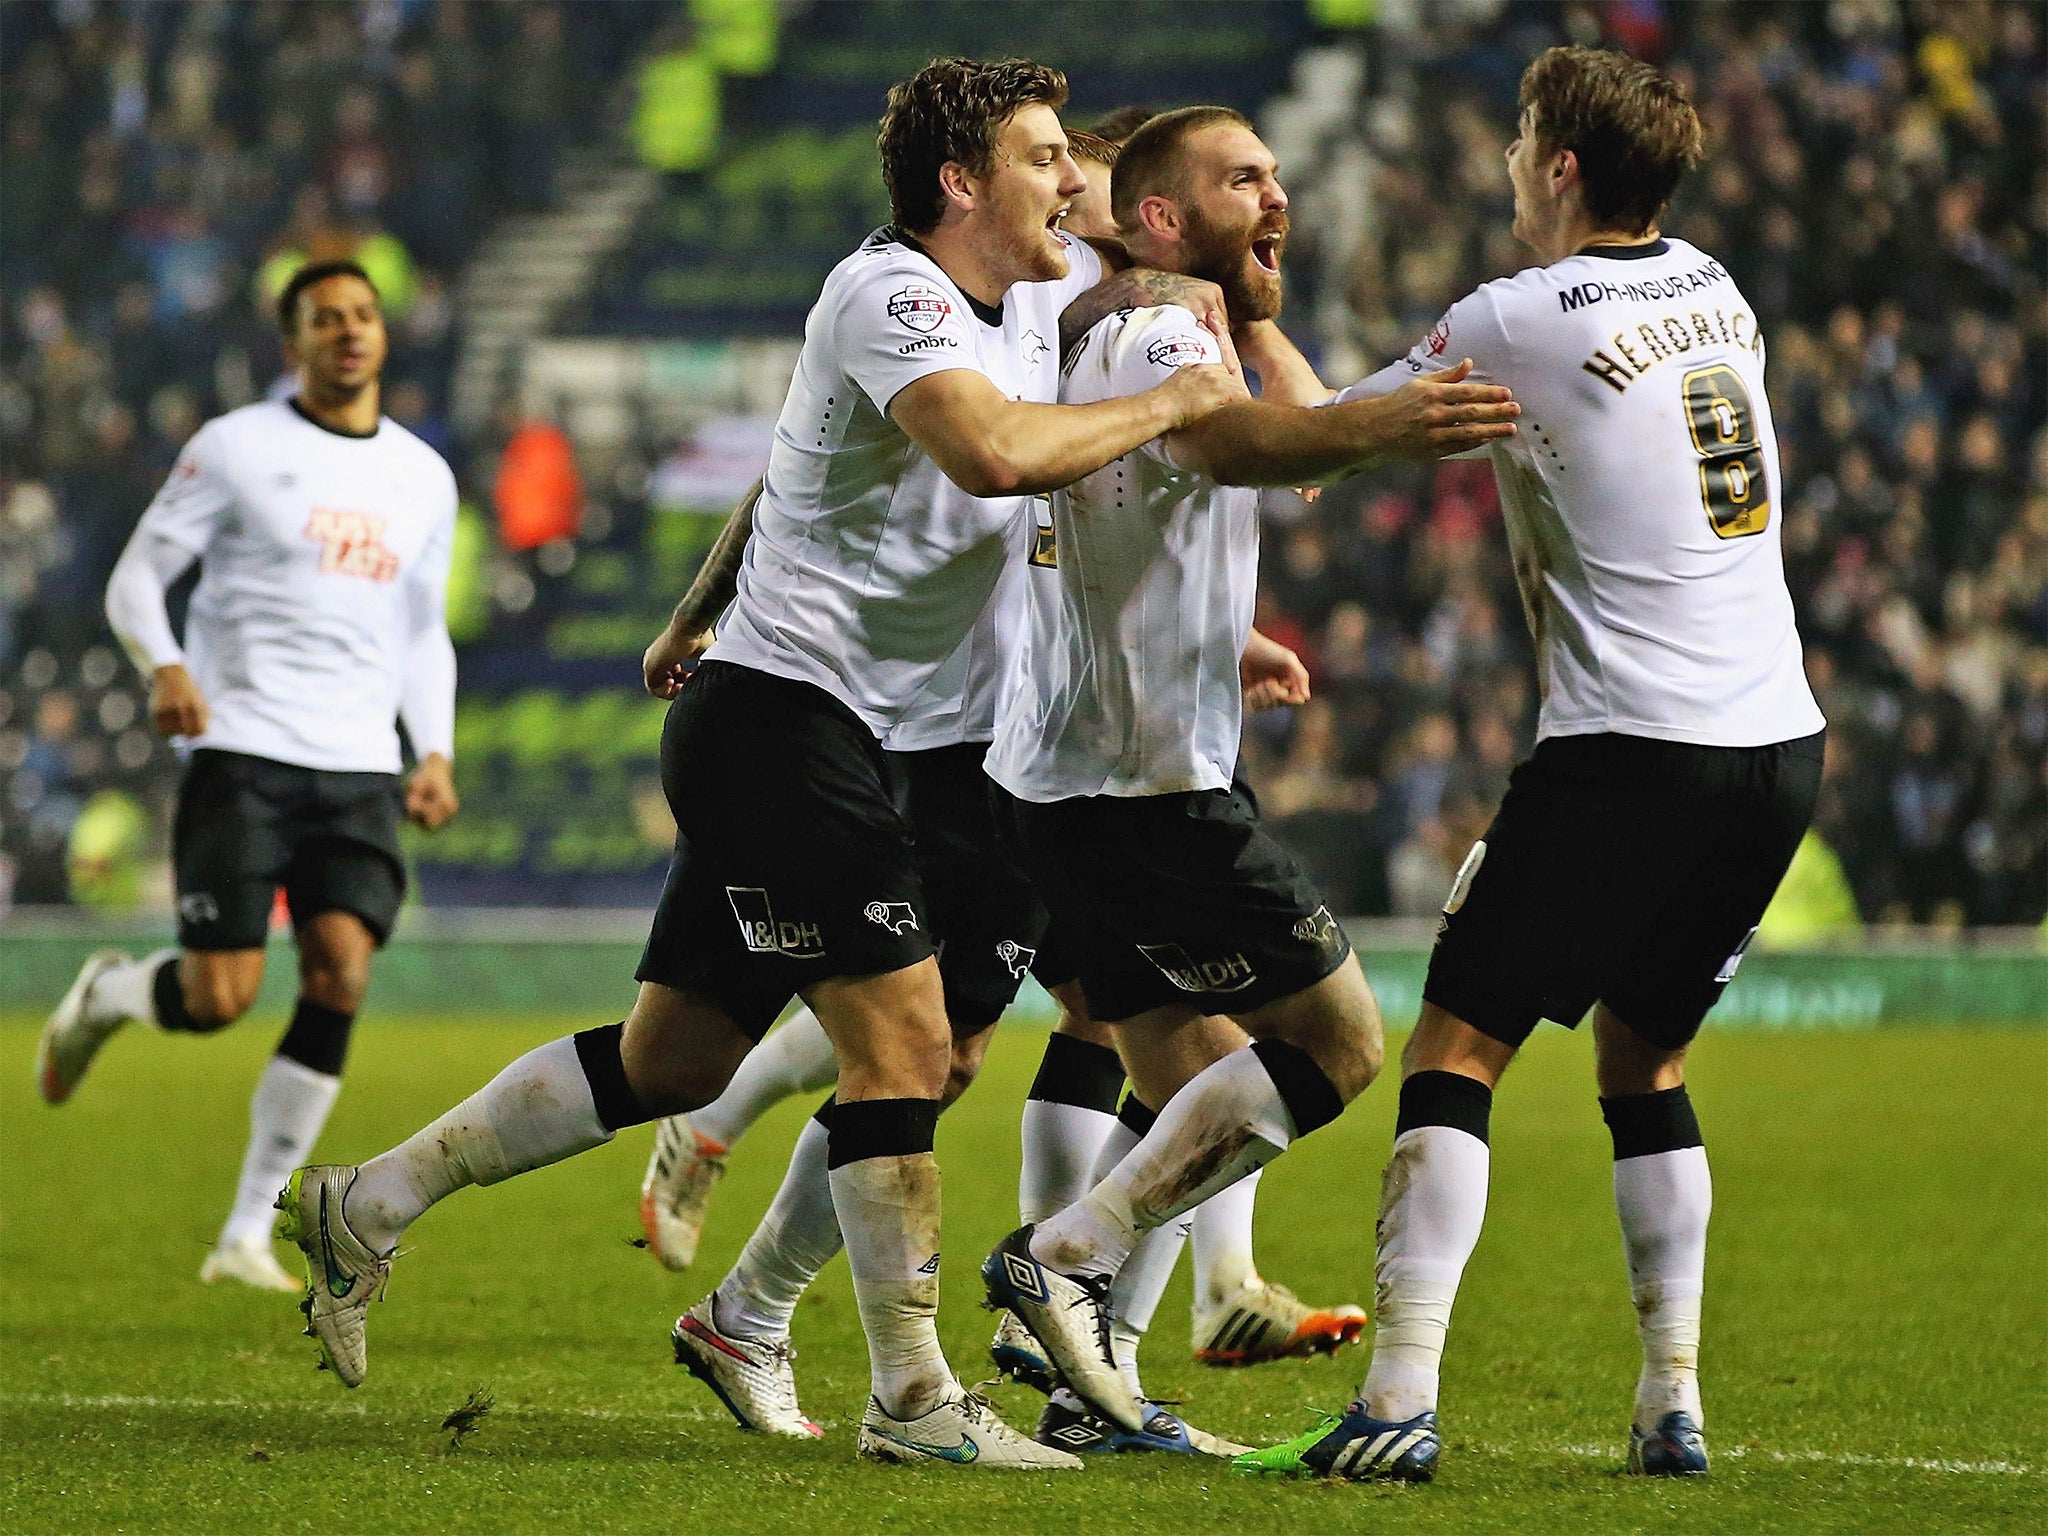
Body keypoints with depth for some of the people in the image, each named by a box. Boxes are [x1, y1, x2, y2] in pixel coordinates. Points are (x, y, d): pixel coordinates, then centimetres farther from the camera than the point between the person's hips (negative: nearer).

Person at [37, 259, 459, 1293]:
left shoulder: (423, 477, 15)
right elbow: (137, 577, 2)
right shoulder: (237, 448, 1)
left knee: (340, 976, -14)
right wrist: (165, 666, -19)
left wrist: (436, 752, 9)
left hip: (359, 770, 4)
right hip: (241, 752, -4)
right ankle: (105, 995, 26)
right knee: (219, 999, -12)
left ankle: (247, 1236, -6)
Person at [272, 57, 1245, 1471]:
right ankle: (913, 1399, -7)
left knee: (673, 1061, 13)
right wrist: (1168, 405, -22)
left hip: (844, 746, 10)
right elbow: (997, 452, -34)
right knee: (903, 1040, -12)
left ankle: (366, 1209, 22)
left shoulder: (1032, 299, 11)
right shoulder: (887, 296, -16)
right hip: (785, 713, -10)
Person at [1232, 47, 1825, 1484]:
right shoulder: (1717, 292, 12)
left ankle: (1402, 1399, -13)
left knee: (1458, 1045, -2)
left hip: (1630, 747, -7)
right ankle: (1674, 1404, 13)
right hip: (1783, 739, 7)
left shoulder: (1515, 323, -7)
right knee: (1645, 1060, 20)